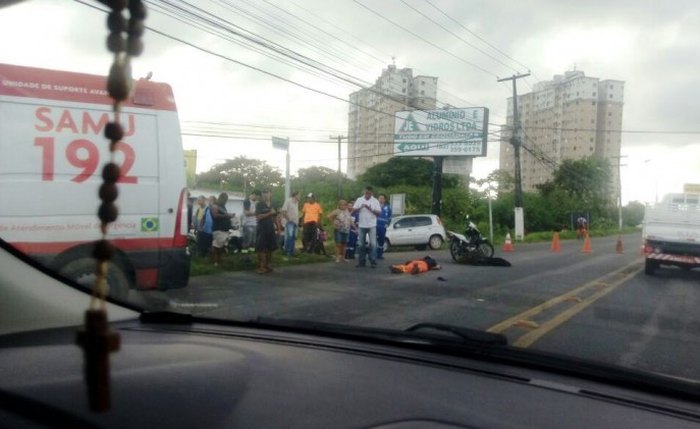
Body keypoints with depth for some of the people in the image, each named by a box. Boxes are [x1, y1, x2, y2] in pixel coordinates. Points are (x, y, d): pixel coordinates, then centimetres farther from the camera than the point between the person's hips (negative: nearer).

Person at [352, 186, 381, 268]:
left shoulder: (375, 201, 1)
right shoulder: (359, 200, 4)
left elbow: (379, 213, -3)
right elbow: (353, 210, -3)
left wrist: (371, 209, -17)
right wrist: (360, 207, -21)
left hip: (372, 226, -2)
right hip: (361, 225, 2)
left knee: (373, 244, -6)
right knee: (361, 244, 7)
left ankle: (373, 262, -2)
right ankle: (362, 261, 15)